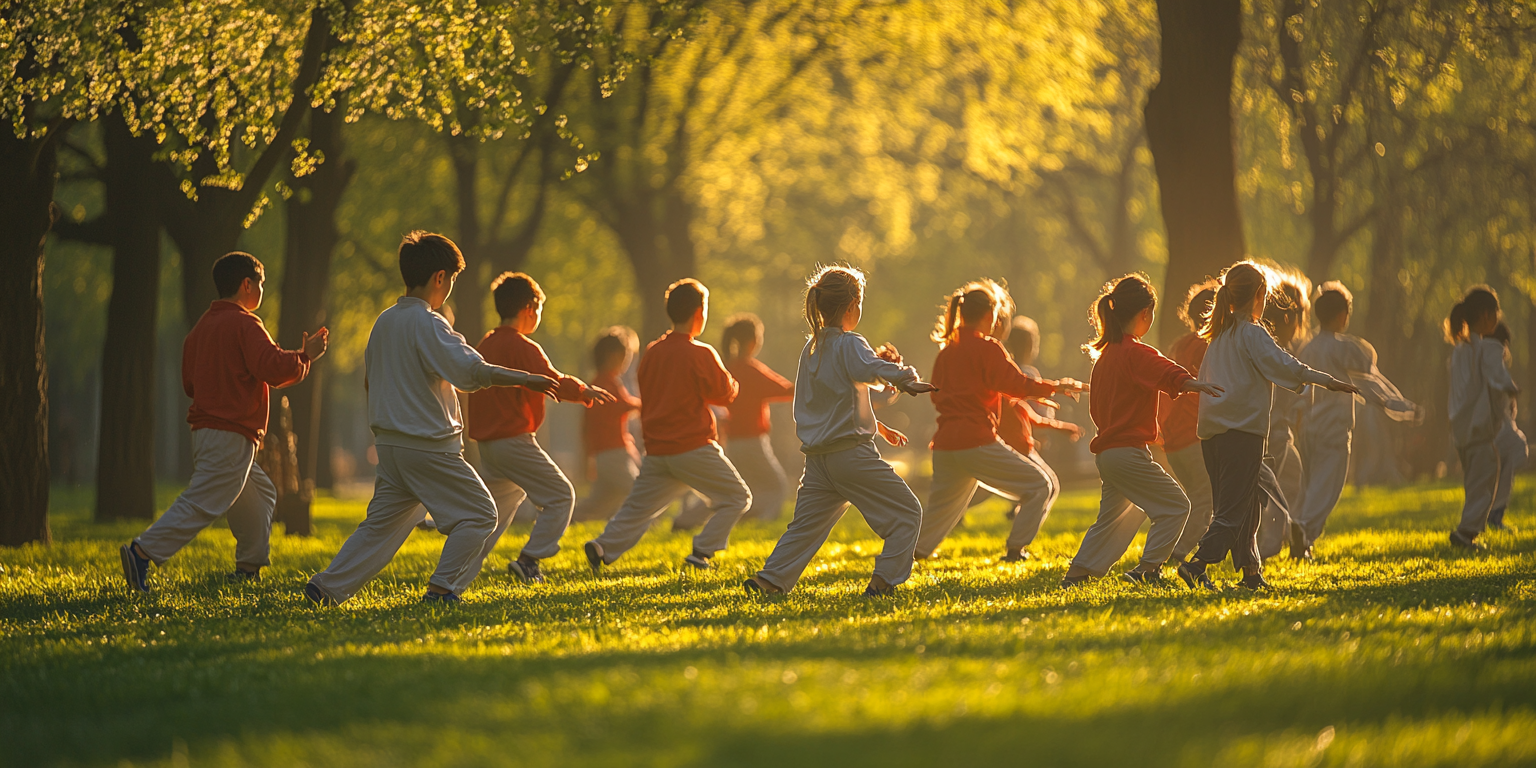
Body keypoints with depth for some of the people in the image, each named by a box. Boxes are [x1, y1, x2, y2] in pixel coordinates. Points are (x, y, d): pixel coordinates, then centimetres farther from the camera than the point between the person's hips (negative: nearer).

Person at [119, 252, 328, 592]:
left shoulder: (203, 325, 15)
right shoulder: (244, 324, -11)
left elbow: (190, 383, 19)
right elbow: (274, 370, -20)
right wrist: (306, 356, -2)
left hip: (206, 431, 10)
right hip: (231, 433, -10)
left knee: (260, 492, 21)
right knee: (202, 503, -12)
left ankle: (249, 568, 22)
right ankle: (142, 552, -20)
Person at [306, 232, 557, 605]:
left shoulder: (384, 322, 10)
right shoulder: (428, 323, -16)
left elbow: (369, 380, 19)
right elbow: (471, 370, -26)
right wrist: (526, 379, -21)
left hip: (388, 443, 8)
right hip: (429, 445, -8)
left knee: (383, 522, 14)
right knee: (479, 514, 3)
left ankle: (327, 586, 8)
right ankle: (441, 588, -4)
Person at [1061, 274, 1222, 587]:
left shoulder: (1105, 354, 15)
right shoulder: (1135, 353, -12)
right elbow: (1166, 373, -34)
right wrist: (1190, 383, -50)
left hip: (1105, 452, 9)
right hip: (1128, 452, -9)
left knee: (1111, 518, 21)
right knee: (1175, 505, -1)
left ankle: (1076, 574, 20)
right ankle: (1147, 569, -6)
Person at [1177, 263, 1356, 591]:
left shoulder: (1219, 335, 16)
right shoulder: (1252, 334, -8)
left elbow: (1202, 380, 21)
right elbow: (1283, 365, -17)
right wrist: (1328, 381, -17)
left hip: (1212, 430, 8)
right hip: (1242, 429, -8)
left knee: (1245, 505, 15)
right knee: (1234, 508, -9)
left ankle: (1251, 573, 17)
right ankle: (1198, 564, -22)